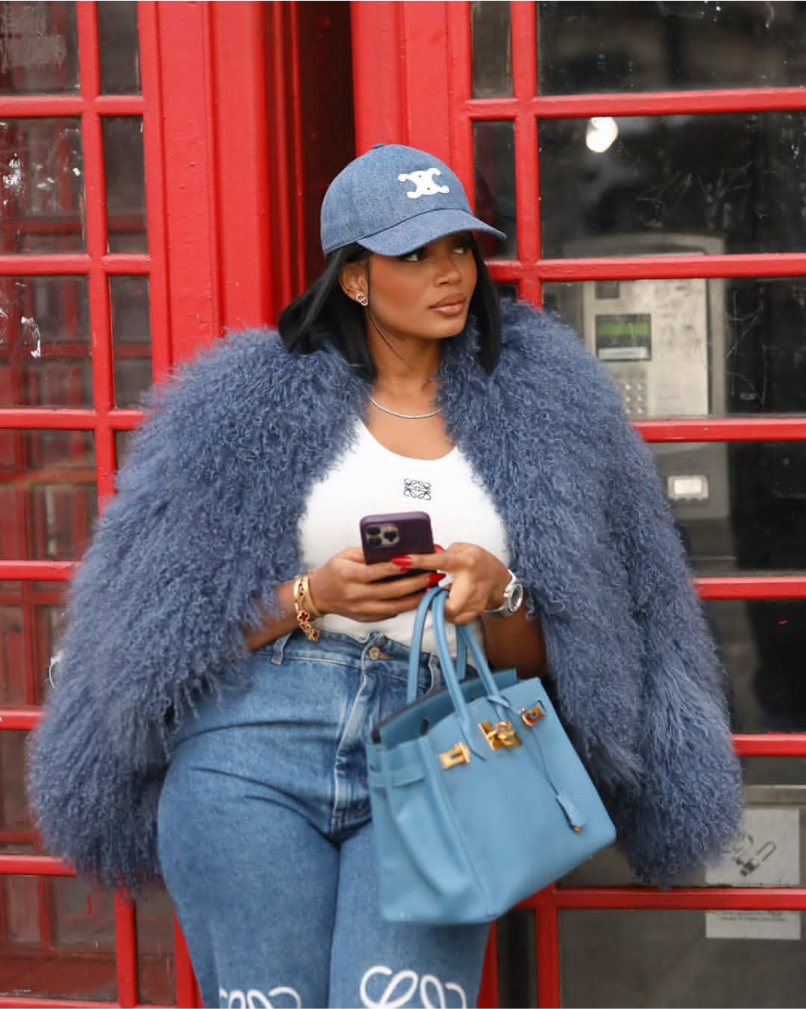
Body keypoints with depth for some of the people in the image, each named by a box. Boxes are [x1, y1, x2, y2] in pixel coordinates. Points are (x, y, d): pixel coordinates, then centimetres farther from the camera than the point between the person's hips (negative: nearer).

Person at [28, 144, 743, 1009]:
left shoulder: (536, 407, 14)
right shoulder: (251, 403, 8)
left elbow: (536, 662, 15)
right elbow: (181, 622, 6)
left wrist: (495, 593, -7)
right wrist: (313, 598, -11)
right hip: (252, 756, 0)